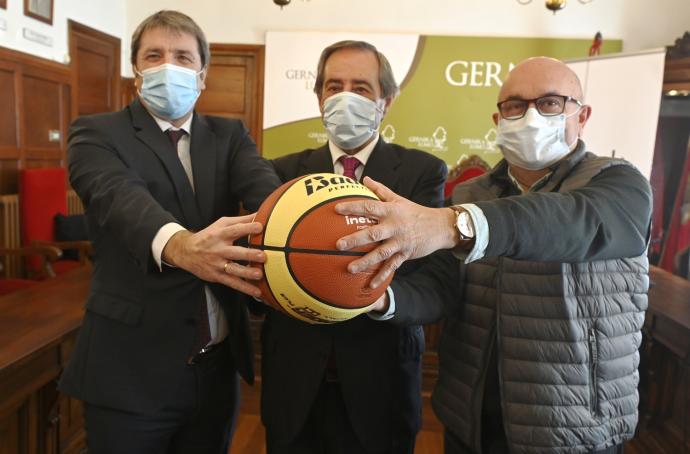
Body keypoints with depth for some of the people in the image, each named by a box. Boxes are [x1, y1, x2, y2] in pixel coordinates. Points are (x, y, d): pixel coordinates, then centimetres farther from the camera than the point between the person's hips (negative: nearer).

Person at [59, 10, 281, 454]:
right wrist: (179, 245, -46)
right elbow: (118, 196, -24)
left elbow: (261, 181, -14)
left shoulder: (229, 135, 6)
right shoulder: (97, 134, -3)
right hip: (131, 366, -3)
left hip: (218, 364, 3)